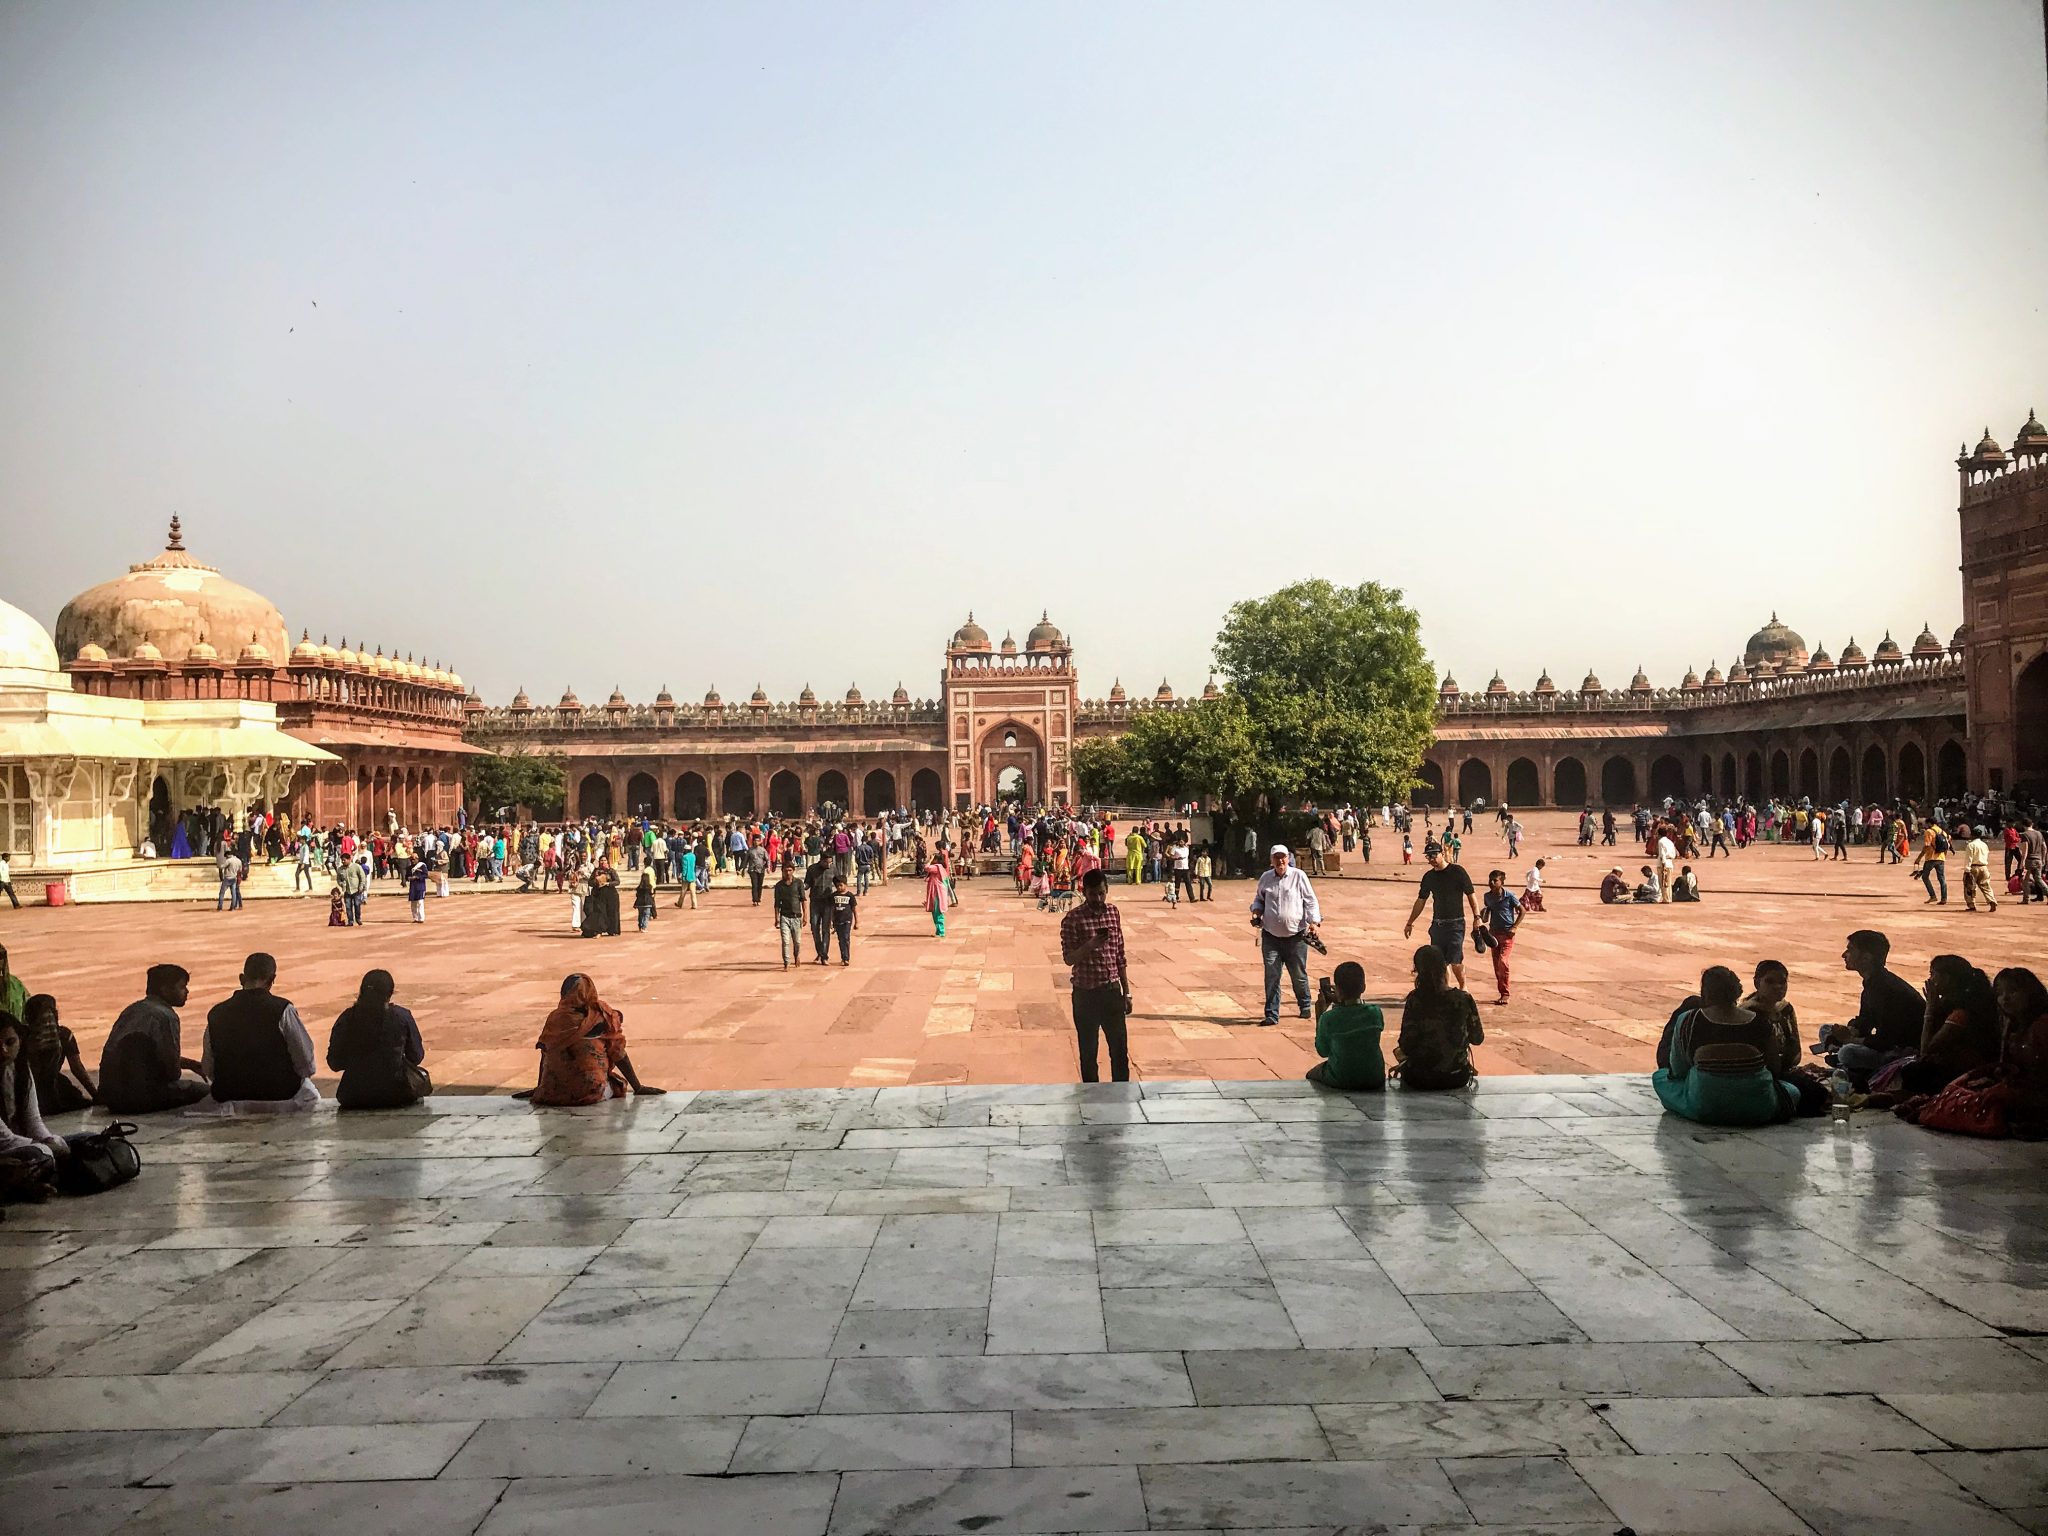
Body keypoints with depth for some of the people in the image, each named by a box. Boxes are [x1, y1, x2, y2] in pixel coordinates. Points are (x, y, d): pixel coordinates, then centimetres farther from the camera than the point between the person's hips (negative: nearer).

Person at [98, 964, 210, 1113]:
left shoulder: (132, 1010, 13)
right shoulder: (165, 1016, -14)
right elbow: (173, 1072, -12)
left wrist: (190, 1064, 24)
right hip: (138, 1098, -9)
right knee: (204, 1089, 1)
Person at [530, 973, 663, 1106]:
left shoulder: (555, 1019, -4)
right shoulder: (603, 1016, -7)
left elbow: (545, 1056, 4)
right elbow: (618, 1054, -4)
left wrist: (538, 1088, 17)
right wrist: (638, 1087, 5)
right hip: (593, 1093, -2)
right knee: (617, 1085, 28)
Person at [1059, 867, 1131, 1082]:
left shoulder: (1113, 912, 4)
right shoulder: (1073, 919, -11)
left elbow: (1120, 956, 9)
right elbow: (1069, 958, -12)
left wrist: (1126, 992, 9)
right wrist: (1090, 945, -30)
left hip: (1112, 990, 4)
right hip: (1086, 993, -4)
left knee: (1120, 1048, 9)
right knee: (1088, 1050, 7)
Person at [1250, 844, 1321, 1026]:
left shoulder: (1298, 876, -2)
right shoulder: (1265, 878, 6)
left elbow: (1311, 900, -1)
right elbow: (1259, 899, 20)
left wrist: (1314, 921, -14)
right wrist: (1256, 911, -1)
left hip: (1296, 937, -2)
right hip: (1271, 936, 2)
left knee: (1299, 975, 11)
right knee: (1271, 976, -3)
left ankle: (1304, 1006, 34)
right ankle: (1271, 1014, 2)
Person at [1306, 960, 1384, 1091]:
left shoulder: (1329, 1018, -20)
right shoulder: (1376, 1012, -13)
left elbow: (1322, 1051, -5)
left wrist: (1319, 1016, 0)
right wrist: (1341, 1003, 13)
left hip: (1341, 1082, -2)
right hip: (1375, 1081, 2)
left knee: (1312, 1075, 30)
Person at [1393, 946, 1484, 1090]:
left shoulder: (1414, 999, -14)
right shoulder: (1464, 998, -12)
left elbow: (1406, 1046, -15)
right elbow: (1477, 1039, 0)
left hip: (1419, 1079, -1)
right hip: (1456, 1077, 1)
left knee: (1398, 1050, 31)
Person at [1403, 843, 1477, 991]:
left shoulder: (1458, 871, -5)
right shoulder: (1429, 877, 9)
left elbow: (1470, 895, -2)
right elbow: (1420, 901, 17)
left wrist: (1477, 917, -10)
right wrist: (1410, 923, 18)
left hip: (1456, 923, -5)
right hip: (1437, 923, 5)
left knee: (1455, 960, -10)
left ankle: (1463, 988, 12)